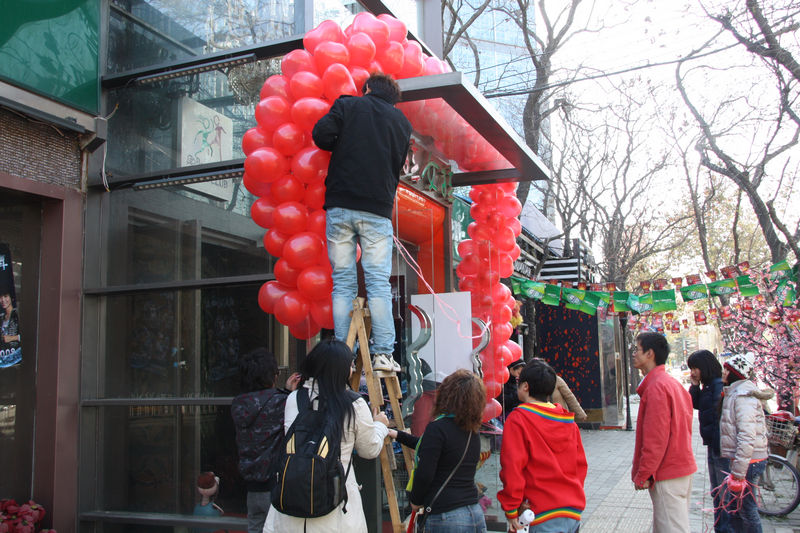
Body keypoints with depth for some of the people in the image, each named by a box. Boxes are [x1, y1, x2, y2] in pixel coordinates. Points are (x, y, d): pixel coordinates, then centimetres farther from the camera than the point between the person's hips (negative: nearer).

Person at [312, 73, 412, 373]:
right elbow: (398, 165, 16)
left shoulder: (347, 105, 10)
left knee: (343, 283, 2)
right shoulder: (401, 121, 16)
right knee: (379, 284, 0)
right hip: (378, 209, 0)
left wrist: (344, 148, 14)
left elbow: (321, 135, -3)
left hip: (340, 205, 0)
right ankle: (383, 354, -5)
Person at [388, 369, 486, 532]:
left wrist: (415, 500, 2)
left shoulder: (437, 428, -15)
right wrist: (398, 435, 33)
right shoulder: (472, 431, 9)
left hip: (446, 519, -7)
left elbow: (424, 474, -17)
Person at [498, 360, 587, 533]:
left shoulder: (517, 419, -10)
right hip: (574, 513, 6)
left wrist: (511, 510, -8)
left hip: (545, 515, -6)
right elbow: (581, 464, 14)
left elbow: (512, 467, -14)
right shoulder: (569, 420, 9)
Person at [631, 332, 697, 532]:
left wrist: (642, 475, -15)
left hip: (667, 474, -10)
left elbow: (655, 438, -21)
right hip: (682, 466, 10)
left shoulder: (657, 386, -17)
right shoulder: (672, 383, 14)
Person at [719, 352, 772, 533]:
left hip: (748, 462, -10)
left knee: (746, 511, -2)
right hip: (740, 461, 10)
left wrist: (739, 471, -25)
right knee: (732, 506, 17)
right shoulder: (733, 393, 14)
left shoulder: (743, 396, -18)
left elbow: (747, 436, -25)